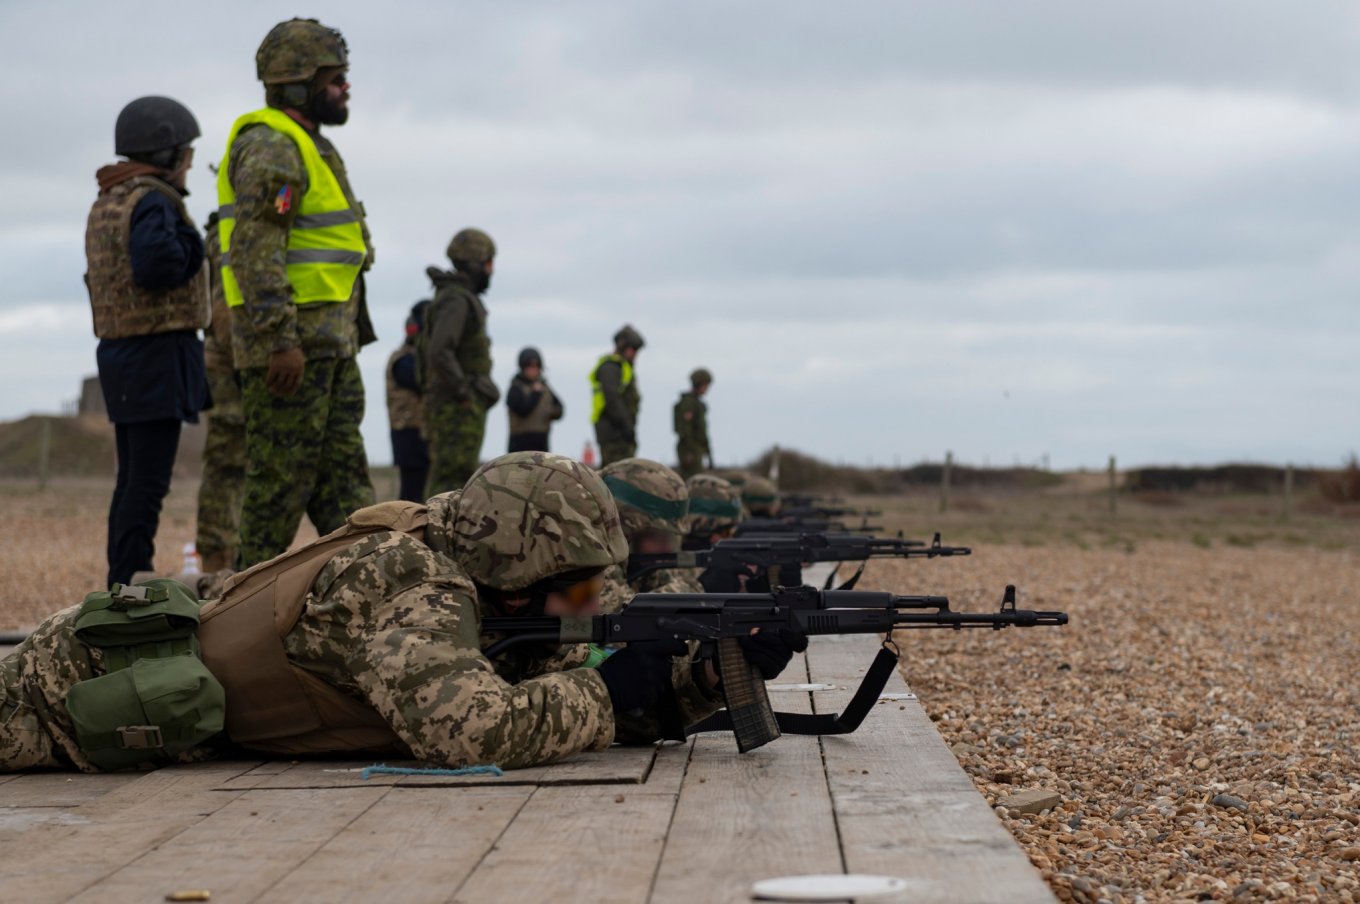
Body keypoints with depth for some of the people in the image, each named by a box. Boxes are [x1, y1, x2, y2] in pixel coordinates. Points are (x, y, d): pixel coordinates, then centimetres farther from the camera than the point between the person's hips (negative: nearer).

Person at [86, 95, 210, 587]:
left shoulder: (107, 203, 15)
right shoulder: (151, 201, -14)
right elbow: (155, 266, -29)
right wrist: (190, 247, -10)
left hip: (123, 353, 10)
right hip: (158, 350, -10)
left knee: (134, 478, 13)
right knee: (148, 480, -9)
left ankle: (124, 585, 16)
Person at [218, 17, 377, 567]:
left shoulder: (309, 149, 20)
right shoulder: (270, 148, -13)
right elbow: (256, 250, -22)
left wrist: (351, 332, 23)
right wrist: (281, 341, -27)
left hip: (330, 344, 10)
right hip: (289, 345, -10)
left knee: (343, 478, 8)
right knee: (282, 480, -5)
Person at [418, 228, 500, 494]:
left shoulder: (455, 299, 18)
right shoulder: (456, 301, -14)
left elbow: (425, 349, 28)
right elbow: (439, 353, -28)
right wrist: (463, 392, -19)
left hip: (453, 409, 10)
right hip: (458, 409, -10)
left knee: (457, 482, 10)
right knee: (449, 482, -11)